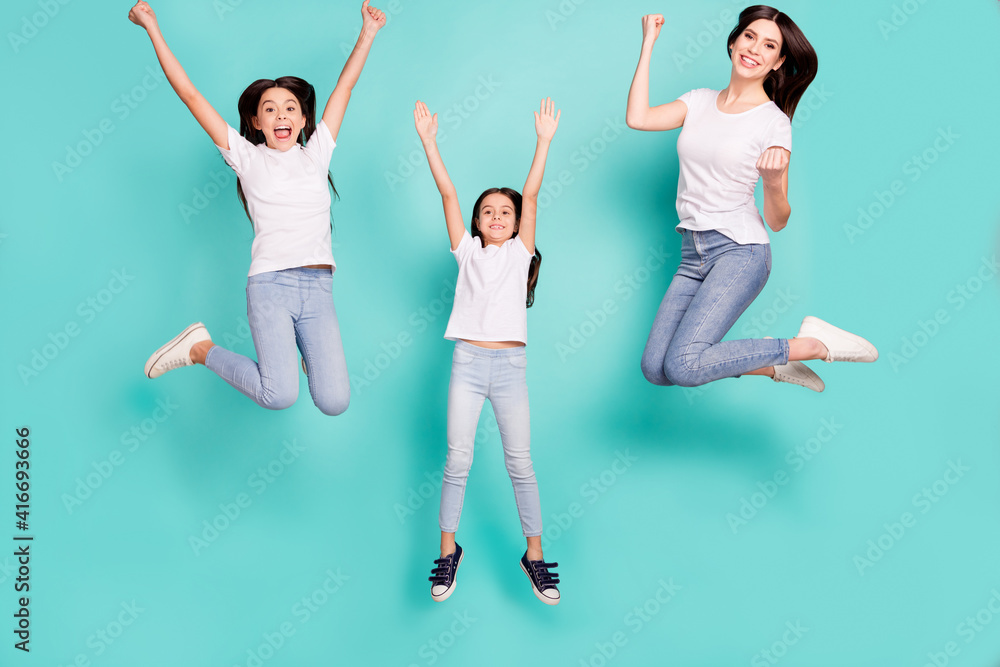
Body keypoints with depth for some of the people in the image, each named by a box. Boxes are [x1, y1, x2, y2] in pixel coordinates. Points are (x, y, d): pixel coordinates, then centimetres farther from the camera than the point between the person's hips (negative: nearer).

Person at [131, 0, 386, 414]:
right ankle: (200, 349, 7)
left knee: (334, 402, -10)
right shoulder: (247, 158, 9)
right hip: (270, 284, -3)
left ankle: (306, 354, 26)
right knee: (279, 396, -21)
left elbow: (345, 86, 19)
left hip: (318, 288, 3)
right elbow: (190, 95, 9)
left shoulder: (315, 154, 16)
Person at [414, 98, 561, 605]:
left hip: (510, 364, 0)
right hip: (468, 361, 0)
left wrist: (544, 141, -7)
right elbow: (447, 193, 3)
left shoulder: (521, 252, 10)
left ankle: (534, 555, 13)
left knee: (519, 462, 3)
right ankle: (448, 551, 15)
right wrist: (428, 141, -2)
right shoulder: (467, 251, 11)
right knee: (457, 459, 2)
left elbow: (531, 196, 1)